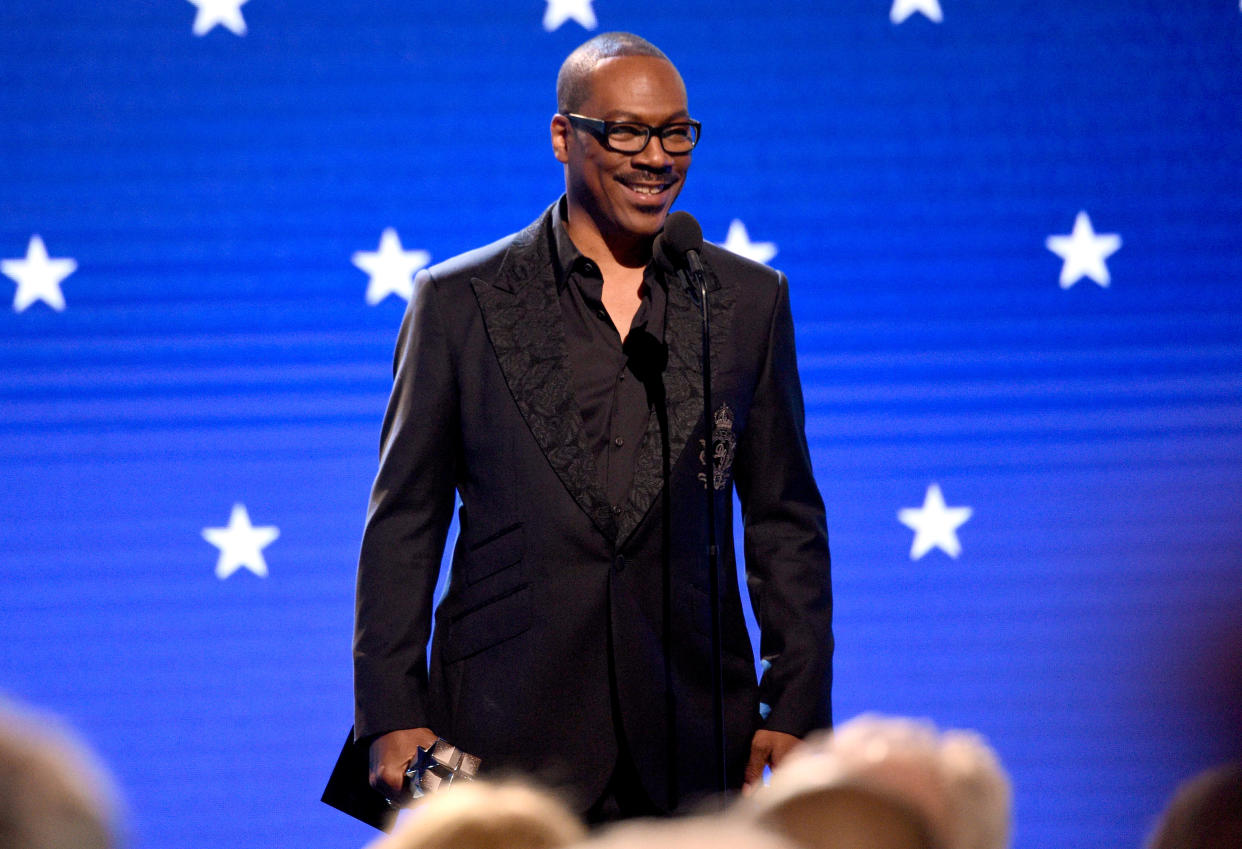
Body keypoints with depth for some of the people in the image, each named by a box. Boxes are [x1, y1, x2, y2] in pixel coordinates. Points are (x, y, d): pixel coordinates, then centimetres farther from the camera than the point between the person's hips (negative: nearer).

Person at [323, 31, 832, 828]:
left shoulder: (749, 300, 10)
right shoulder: (460, 301, 5)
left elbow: (785, 519, 12)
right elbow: (404, 521, 5)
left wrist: (798, 708, 4)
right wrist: (391, 716, -2)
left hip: (693, 732, 2)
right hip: (507, 744, -1)